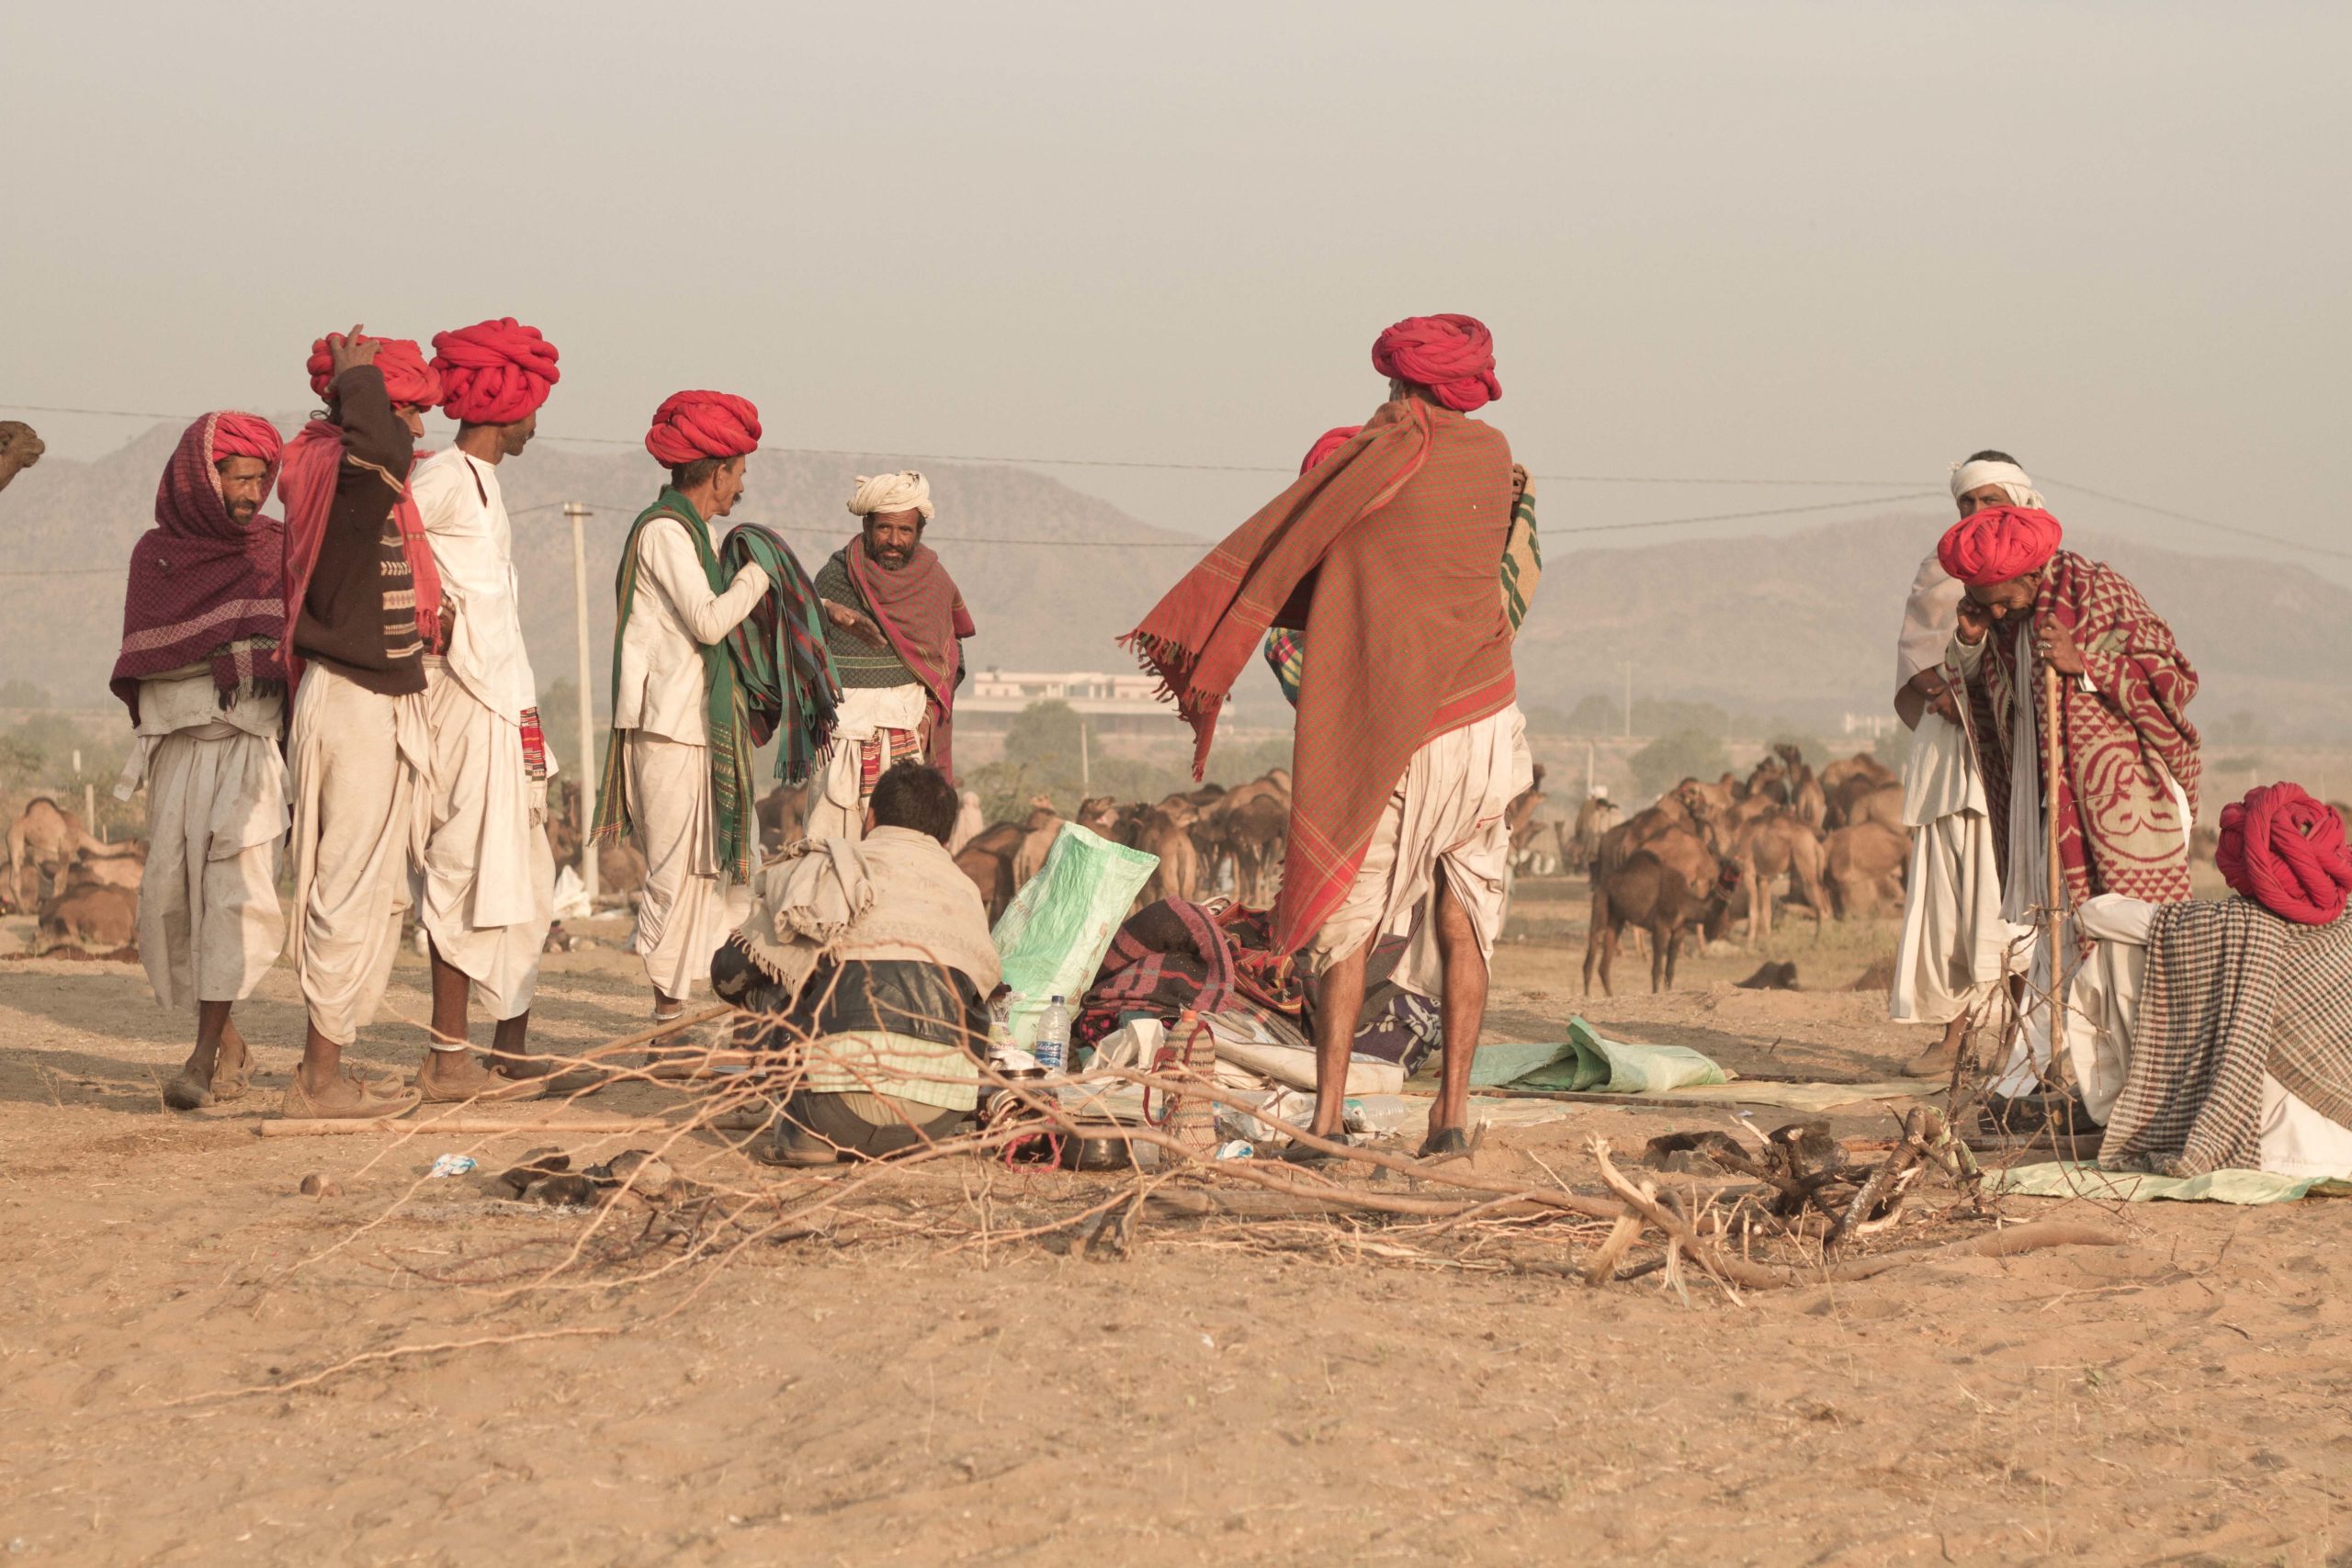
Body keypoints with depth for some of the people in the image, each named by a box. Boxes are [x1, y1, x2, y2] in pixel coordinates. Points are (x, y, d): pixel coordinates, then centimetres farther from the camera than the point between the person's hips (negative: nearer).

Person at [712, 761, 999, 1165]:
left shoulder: (825, 869, 15)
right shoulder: (966, 893, 22)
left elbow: (729, 973, 20)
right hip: (941, 1117, 3)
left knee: (760, 994, 21)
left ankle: (807, 1131, 7)